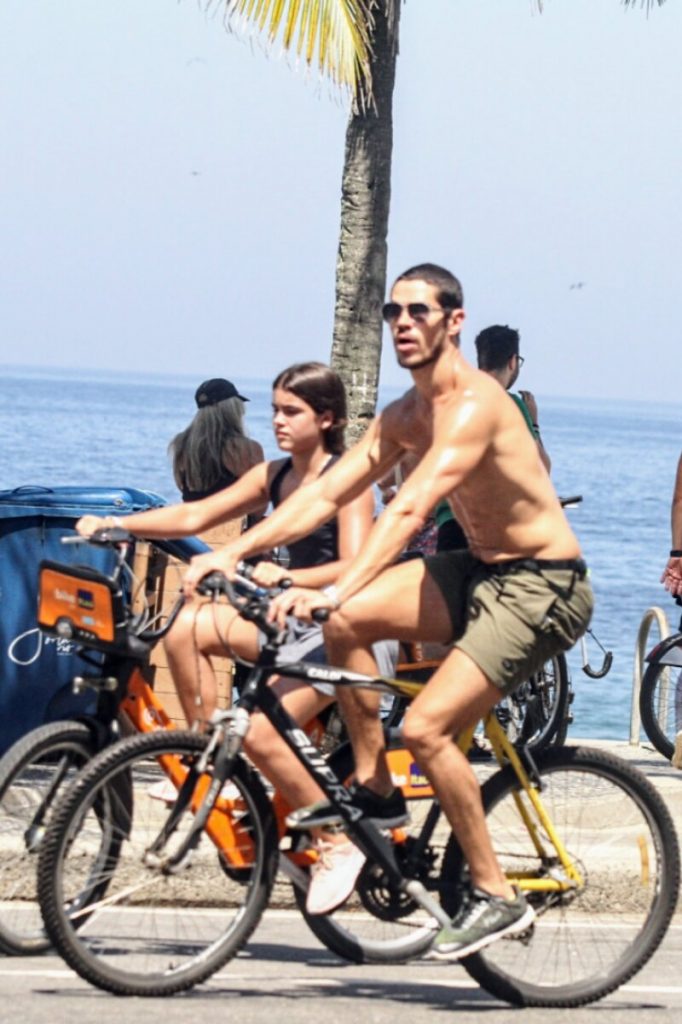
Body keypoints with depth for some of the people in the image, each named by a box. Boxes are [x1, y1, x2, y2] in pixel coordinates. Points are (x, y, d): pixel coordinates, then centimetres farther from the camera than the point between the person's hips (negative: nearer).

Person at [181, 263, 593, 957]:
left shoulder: (473, 404, -22)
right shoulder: (403, 417, 7)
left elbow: (410, 509, -35)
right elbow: (325, 494, 4)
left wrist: (334, 591, -44)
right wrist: (234, 552, -7)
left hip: (542, 587, -8)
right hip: (478, 570, 8)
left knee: (425, 727, -18)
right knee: (347, 623, -10)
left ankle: (495, 895, -5)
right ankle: (372, 787, 5)